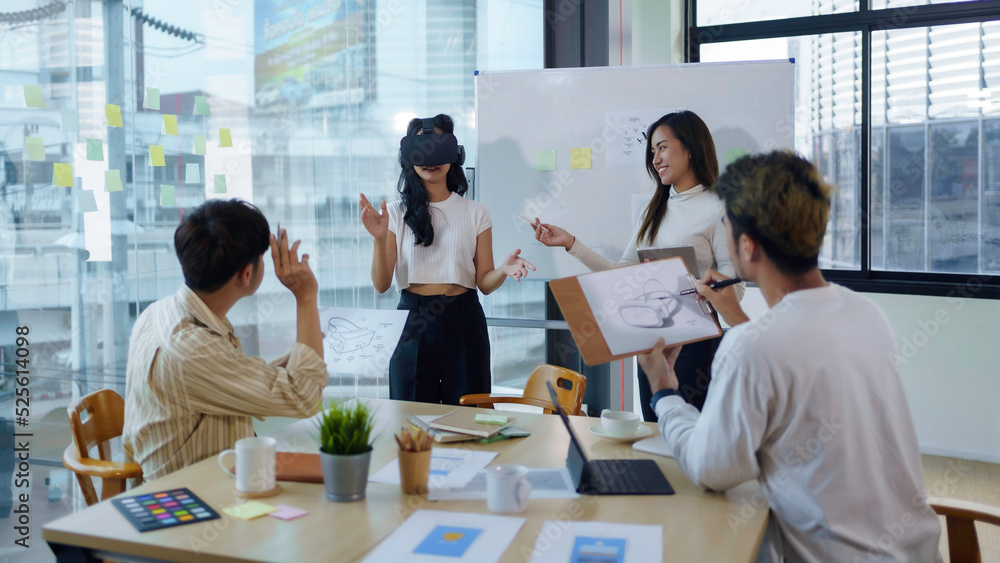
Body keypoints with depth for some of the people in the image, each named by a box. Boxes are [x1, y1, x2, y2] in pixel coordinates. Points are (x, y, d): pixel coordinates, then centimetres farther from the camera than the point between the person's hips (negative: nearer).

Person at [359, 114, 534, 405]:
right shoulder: (397, 213, 3)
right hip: (413, 324, 0)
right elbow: (381, 285, -3)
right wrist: (379, 239, -18)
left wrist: (504, 271, -19)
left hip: (462, 322, 0)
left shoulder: (474, 212, 5)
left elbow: (484, 283, 3)